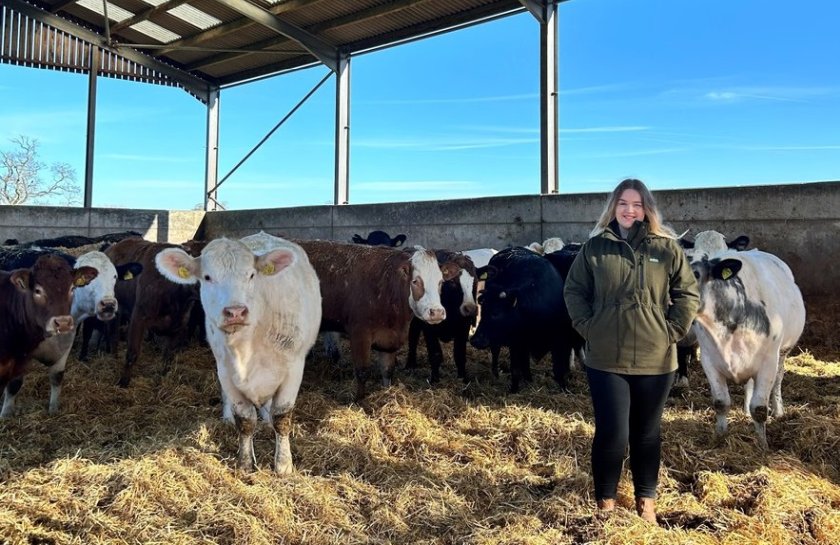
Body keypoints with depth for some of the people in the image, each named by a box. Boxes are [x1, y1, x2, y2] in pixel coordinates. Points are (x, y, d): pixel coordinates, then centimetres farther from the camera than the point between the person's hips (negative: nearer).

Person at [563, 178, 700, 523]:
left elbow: (689, 293, 6)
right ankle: (605, 500, 21)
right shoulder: (595, 247, 1)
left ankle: (646, 499, 34)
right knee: (611, 433, 0)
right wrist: (587, 327, -3)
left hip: (655, 360, 1)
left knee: (647, 432, 15)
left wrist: (673, 330, -3)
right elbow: (573, 290, 7)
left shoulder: (666, 248, 1)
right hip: (605, 359, -1)